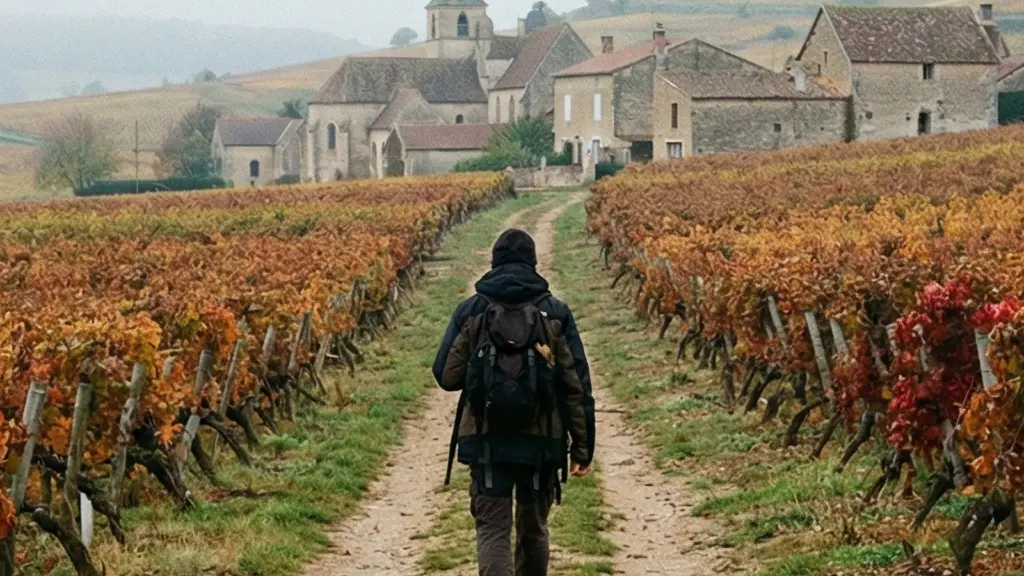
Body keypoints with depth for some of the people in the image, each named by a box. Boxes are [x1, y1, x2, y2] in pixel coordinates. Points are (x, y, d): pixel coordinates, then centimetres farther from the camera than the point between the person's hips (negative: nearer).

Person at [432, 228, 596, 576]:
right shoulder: (556, 313, 0)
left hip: (486, 441, -1)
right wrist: (583, 447, 4)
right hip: (542, 441, 1)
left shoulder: (471, 311, 0)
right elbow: (578, 386, -1)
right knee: (533, 530, 18)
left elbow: (446, 376, 1)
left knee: (493, 530, -1)